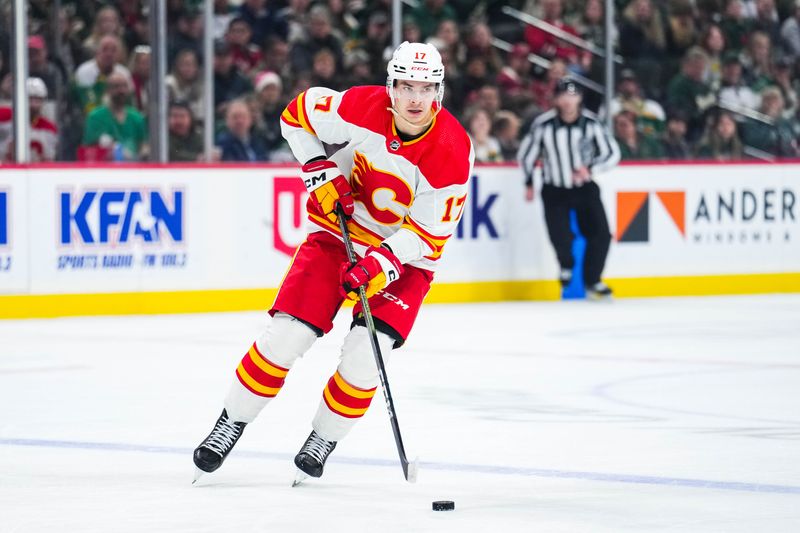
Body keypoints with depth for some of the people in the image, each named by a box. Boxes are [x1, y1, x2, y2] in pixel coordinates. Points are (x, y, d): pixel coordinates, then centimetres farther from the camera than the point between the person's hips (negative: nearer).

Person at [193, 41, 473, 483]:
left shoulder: (453, 152, -23)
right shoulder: (362, 107, -19)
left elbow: (429, 233, -19)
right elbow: (298, 114, -2)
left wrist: (383, 262, -32)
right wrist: (319, 171, -12)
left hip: (405, 253, -1)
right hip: (339, 231, 1)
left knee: (364, 352, -17)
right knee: (286, 334, -10)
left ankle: (324, 440, 7)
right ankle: (230, 425, 7)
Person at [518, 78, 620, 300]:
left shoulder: (591, 123, -13)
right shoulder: (543, 124, -16)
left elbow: (612, 153, -7)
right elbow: (526, 153, 0)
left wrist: (590, 169, -23)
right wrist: (529, 183, 8)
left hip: (585, 188, 1)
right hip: (555, 190, -1)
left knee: (600, 234, -7)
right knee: (561, 238, -11)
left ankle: (592, 282, 14)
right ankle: (566, 265, 25)